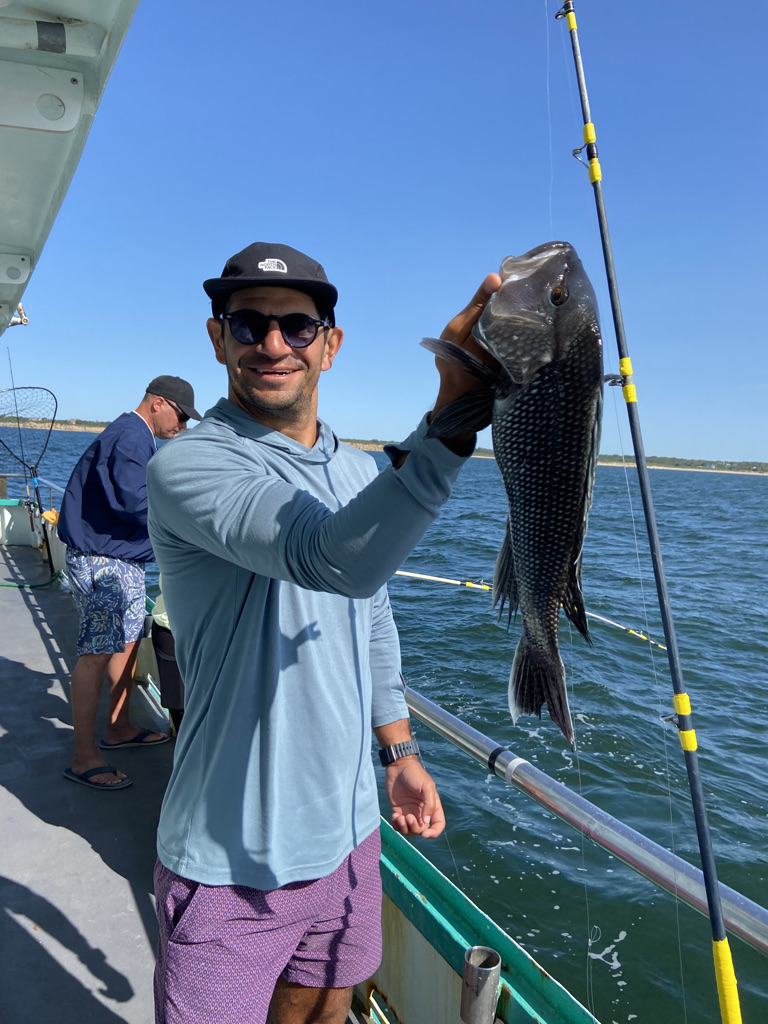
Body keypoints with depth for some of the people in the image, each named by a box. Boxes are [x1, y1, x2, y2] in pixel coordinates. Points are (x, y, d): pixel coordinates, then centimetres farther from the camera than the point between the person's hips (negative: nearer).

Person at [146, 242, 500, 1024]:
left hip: (346, 834, 7)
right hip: (232, 863, -6)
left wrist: (400, 754, 14)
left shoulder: (361, 476, 5)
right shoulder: (187, 467, -18)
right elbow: (339, 560, -36)